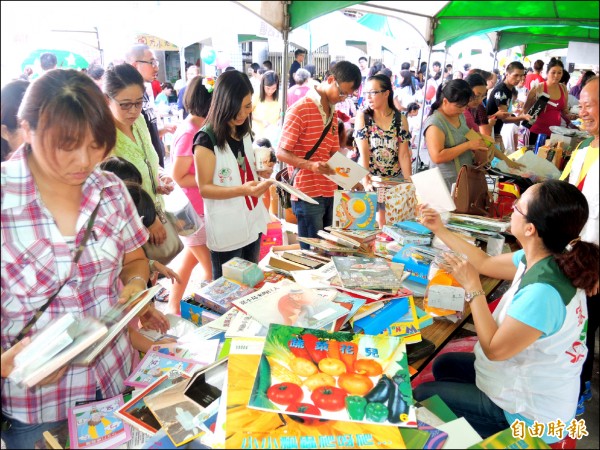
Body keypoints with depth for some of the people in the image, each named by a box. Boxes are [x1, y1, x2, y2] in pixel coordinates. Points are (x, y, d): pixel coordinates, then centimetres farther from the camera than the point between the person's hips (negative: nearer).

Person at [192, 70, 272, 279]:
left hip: (252, 223, 7)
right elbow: (205, 188, -16)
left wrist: (260, 175, 0)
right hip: (226, 230, -7)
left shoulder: (244, 133, 9)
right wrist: (243, 190, -30)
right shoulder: (206, 139, -14)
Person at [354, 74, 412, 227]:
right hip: (369, 179, -2)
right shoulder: (362, 116, -3)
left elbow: (404, 154, -1)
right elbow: (363, 152, -12)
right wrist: (366, 181, -22)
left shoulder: (400, 119, 2)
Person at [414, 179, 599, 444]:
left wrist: (472, 288, -23)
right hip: (528, 379, 8)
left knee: (423, 395, 5)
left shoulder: (543, 293, -38)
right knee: (443, 365, 24)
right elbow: (485, 264, 7)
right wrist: (440, 231, 9)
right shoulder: (546, 259, -9)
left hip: (530, 416, -8)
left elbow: (494, 349, -27)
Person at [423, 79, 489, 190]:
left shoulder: (460, 116, 6)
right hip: (447, 181, -8)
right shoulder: (435, 123, -19)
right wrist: (468, 145, -23)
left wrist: (476, 147, 2)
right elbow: (437, 157, -28)